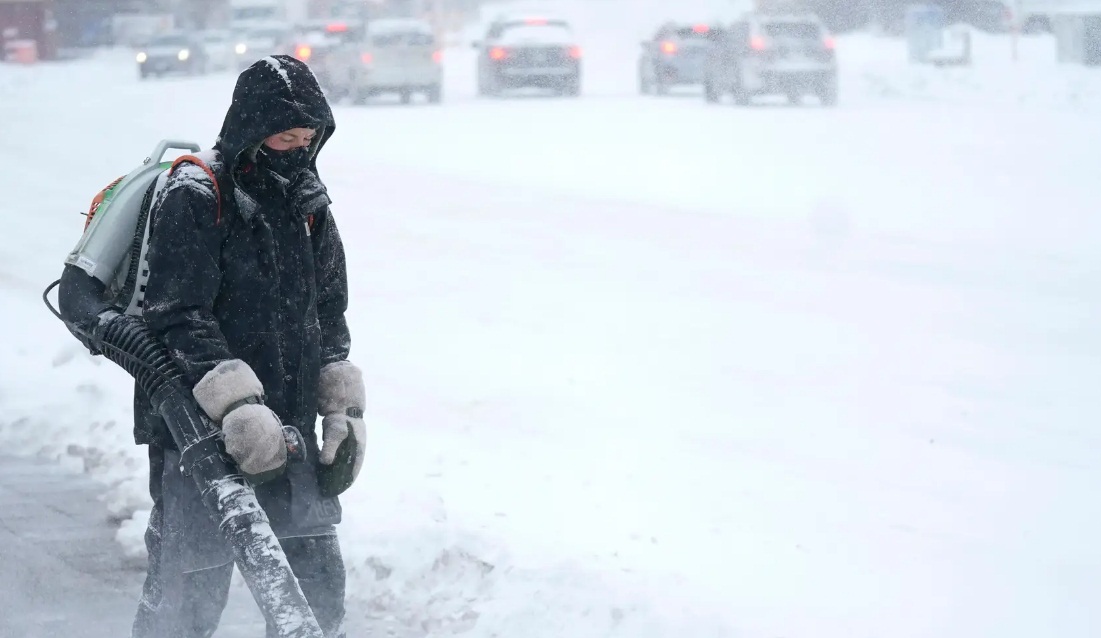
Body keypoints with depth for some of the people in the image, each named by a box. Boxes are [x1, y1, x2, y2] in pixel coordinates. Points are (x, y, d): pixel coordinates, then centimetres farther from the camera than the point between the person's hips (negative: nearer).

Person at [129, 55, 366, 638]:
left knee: (317, 578, 8)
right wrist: (237, 406, -27)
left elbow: (329, 319, 20)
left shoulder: (309, 206, 12)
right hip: (199, 432, -7)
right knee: (190, 589, -5)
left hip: (289, 430, 7)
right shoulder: (192, 199, -11)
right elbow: (180, 318, -18)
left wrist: (344, 409, 11)